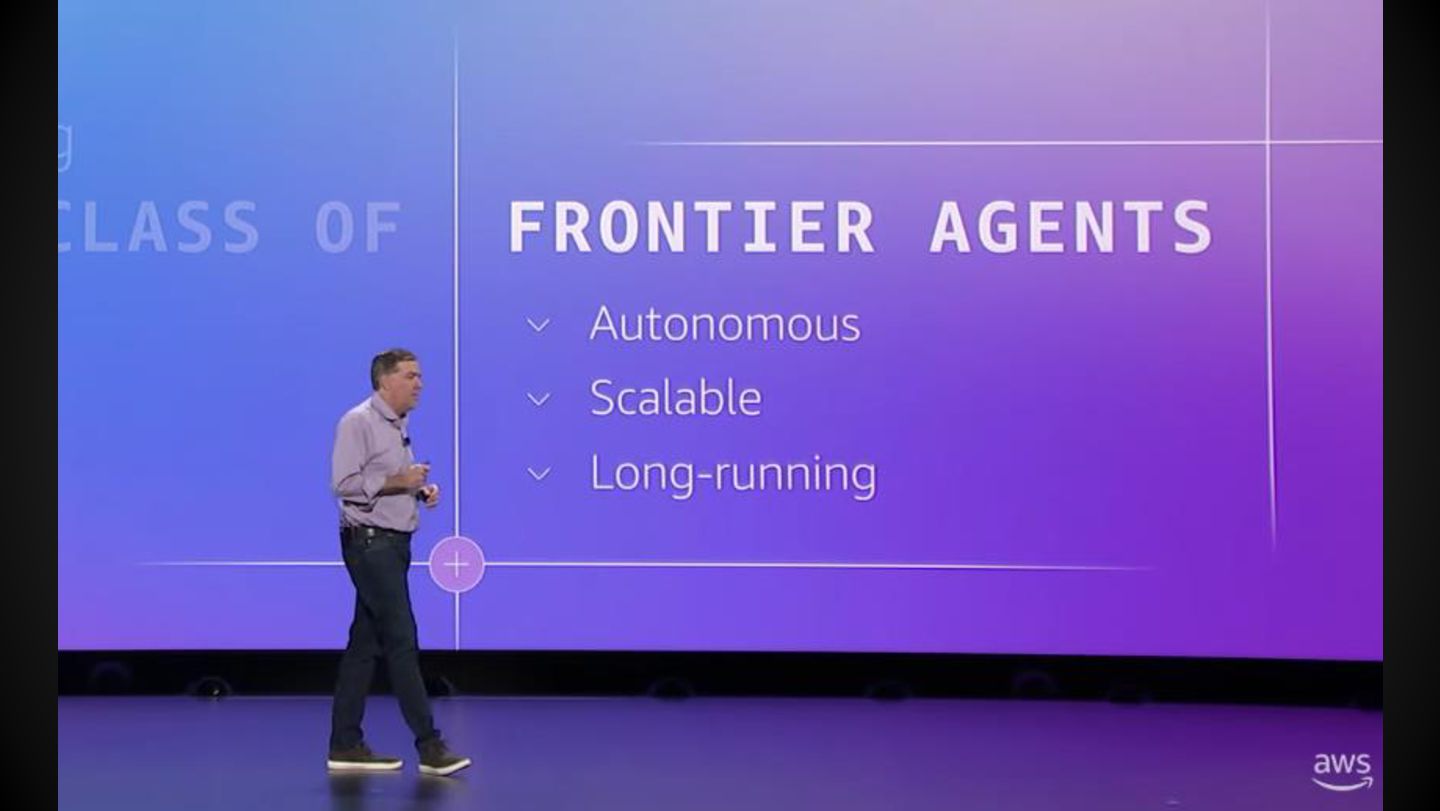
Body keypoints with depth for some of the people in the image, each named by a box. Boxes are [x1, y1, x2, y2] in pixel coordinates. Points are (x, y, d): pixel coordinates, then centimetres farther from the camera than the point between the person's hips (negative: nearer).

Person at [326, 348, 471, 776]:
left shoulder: (399, 425, 17)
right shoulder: (358, 422, -11)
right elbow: (345, 482, -20)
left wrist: (421, 489, 9)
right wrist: (398, 481, -20)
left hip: (393, 544, 9)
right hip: (370, 543, -9)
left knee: (366, 644, 10)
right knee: (401, 640, -9)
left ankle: (345, 745, 14)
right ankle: (429, 745, -8)